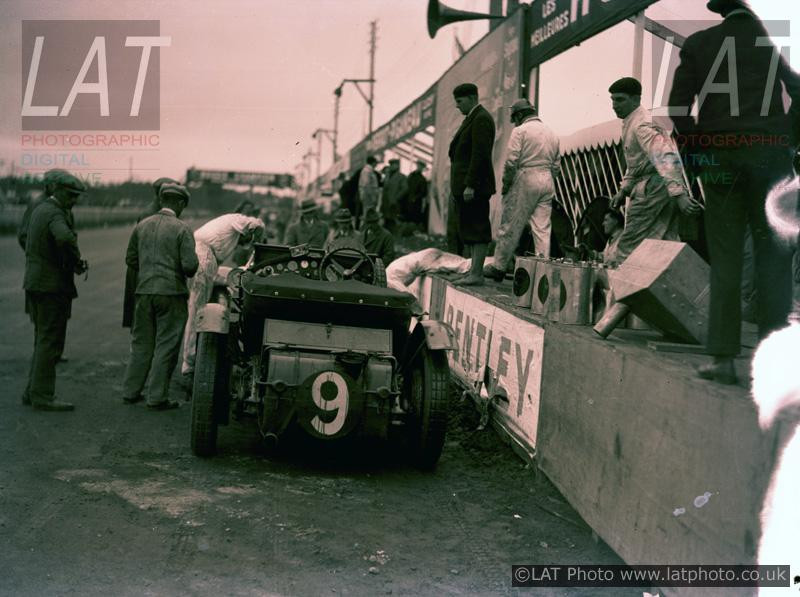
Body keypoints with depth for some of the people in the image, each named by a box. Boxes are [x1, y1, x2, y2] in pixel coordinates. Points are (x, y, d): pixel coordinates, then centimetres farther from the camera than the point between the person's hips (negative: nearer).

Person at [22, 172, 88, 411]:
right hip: (52, 286, -10)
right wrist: (76, 262, -20)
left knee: (43, 340, 17)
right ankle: (42, 396, 2)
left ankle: (33, 391, 22)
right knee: (50, 341, -3)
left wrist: (73, 261, 12)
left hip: (34, 283, 10)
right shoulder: (55, 214, -16)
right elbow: (65, 237, -38)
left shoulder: (40, 209, 15)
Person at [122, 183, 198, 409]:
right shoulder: (182, 229, -10)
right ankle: (157, 397, 5)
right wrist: (187, 274, 7)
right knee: (166, 346, 3)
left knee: (141, 344, 15)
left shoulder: (142, 225, 5)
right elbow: (190, 264, -14)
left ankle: (131, 391, 20)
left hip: (144, 291, 5)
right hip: (172, 293, -5)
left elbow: (131, 259, 10)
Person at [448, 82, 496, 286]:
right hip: (465, 185, 11)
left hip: (475, 185, -11)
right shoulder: (471, 118, 21)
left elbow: (480, 154, -20)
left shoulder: (481, 119, -11)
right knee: (467, 230, 11)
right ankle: (475, 271, 15)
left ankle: (476, 274, -7)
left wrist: (470, 185, -23)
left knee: (477, 229, -8)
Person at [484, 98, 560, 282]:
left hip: (525, 180, -6)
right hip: (547, 183, 6)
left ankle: (499, 267, 5)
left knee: (510, 227, 0)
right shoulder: (552, 134, 16)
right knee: (542, 229, 4)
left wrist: (506, 184, -2)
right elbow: (556, 165, 15)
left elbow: (511, 161, -12)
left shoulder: (520, 131, -4)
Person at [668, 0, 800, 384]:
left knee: (725, 259, 2)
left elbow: (678, 107, 2)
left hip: (721, 157, 1)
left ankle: (723, 357, -2)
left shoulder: (698, 44, 7)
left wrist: (698, 145, 10)